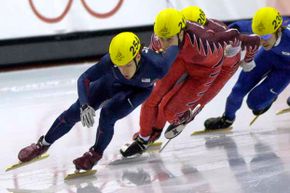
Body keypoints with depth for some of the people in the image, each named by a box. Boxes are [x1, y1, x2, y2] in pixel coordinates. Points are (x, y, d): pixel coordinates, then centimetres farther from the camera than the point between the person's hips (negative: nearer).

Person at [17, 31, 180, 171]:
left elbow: (174, 47, -24)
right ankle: (43, 144, 28)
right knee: (74, 112, 3)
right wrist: (85, 106, -44)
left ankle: (96, 153, 5)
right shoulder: (109, 61, -40)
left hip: (139, 90, -2)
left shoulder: (157, 66, -45)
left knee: (108, 114, -25)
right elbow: (84, 79, -28)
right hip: (111, 82, 2)